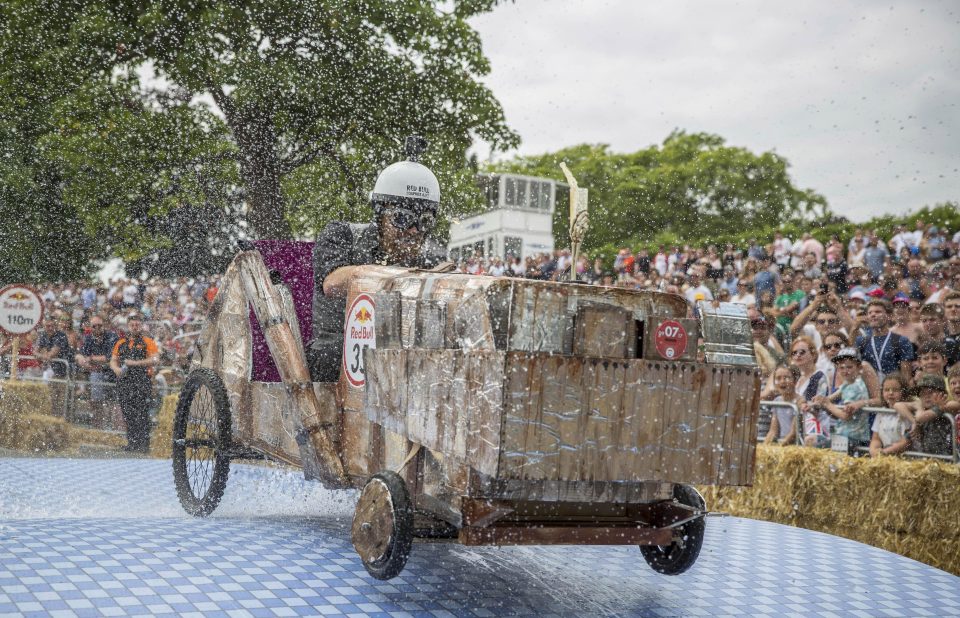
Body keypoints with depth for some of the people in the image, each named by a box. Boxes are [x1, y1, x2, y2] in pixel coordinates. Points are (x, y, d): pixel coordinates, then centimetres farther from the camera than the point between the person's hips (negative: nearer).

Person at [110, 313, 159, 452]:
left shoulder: (148, 342, 5)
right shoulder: (121, 343, 19)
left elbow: (154, 360, -7)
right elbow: (113, 361, 18)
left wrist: (135, 363, -14)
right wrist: (116, 369, -5)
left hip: (142, 382, -5)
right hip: (124, 382, 5)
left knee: (141, 413, -11)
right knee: (127, 413, 4)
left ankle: (144, 442, -9)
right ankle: (132, 442, 12)